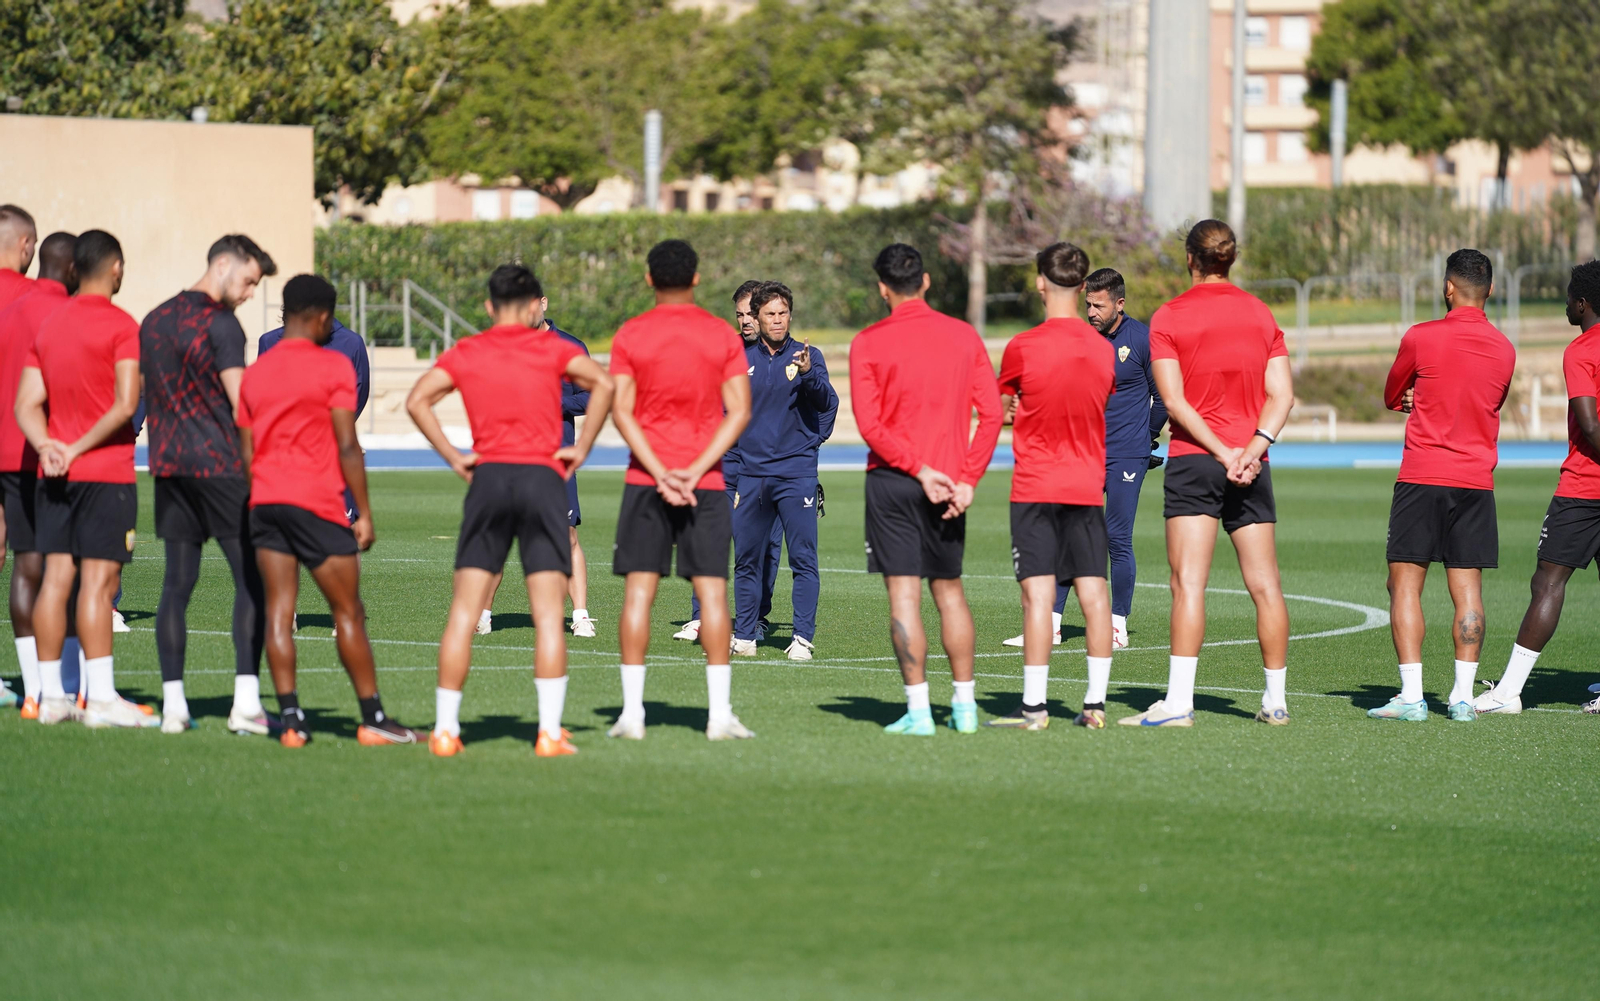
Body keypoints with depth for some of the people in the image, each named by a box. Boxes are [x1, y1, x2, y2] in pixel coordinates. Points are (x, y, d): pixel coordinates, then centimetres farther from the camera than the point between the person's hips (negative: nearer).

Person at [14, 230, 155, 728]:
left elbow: (27, 403, 8)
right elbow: (126, 405, -17)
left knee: (55, 576, 6)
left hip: (55, 475, 6)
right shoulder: (122, 327, -9)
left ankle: (50, 695, 7)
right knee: (98, 580, -8)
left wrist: (48, 447, -5)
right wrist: (79, 448, -11)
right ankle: (101, 697, -9)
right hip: (107, 472, -6)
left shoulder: (48, 326, 12)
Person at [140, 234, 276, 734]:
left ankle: (173, 702, 2)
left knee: (177, 581, 7)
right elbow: (241, 402, -12)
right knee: (252, 579, -3)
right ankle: (246, 701, -10)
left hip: (168, 465, 7)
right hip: (220, 463, -7)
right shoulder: (220, 322, -8)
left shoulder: (154, 321, 15)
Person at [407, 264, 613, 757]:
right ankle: (549, 731, -9)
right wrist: (581, 449, -4)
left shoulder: (465, 354, 10)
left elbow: (417, 400, -2)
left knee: (464, 611, 4)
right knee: (548, 612, -2)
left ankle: (445, 729, 2)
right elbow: (602, 383, -10)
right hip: (543, 478, -2)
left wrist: (453, 457, 2)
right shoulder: (552, 348, 5)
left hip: (488, 477, 2)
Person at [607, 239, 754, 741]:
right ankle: (720, 713, -2)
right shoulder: (723, 336, 3)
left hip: (645, 478, 0)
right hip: (707, 482, 0)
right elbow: (739, 411, -4)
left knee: (639, 590, 1)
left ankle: (632, 711, -3)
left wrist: (659, 473, -10)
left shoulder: (630, 336, 1)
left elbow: (621, 410, -7)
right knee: (712, 590, 2)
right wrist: (696, 470, -8)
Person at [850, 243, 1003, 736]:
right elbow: (991, 413, 0)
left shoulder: (869, 343, -4)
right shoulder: (964, 336, 5)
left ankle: (918, 709, -7)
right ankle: (964, 704, 16)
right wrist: (967, 479, -1)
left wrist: (921, 470, -11)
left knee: (904, 594, -3)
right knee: (949, 591, 15)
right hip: (950, 482, 3)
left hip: (893, 479, -3)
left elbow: (870, 423, -11)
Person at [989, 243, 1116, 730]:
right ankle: (1095, 703, 4)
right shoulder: (1104, 348, 3)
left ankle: (1034, 706, -8)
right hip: (1088, 486, 4)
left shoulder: (1022, 348, -10)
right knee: (1093, 592, 4)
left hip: (1035, 488, -4)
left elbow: (1000, 408, 5)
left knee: (1038, 594, -6)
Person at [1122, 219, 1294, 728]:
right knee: (1265, 585, 7)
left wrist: (1223, 453, -13)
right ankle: (1276, 700, 12)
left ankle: (1179, 701, -15)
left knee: (1188, 583, -8)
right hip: (1253, 464, 4)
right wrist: (1252, 449, -9)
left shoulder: (1168, 318, -2)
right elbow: (1282, 394, 1)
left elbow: (1174, 401, -10)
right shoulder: (1260, 314, 9)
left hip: (1194, 458, -4)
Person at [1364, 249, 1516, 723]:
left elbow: (1392, 398, 9)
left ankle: (1411, 696, -8)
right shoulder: (1504, 350, 6)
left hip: (1422, 476, -4)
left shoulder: (1420, 338, -7)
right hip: (1476, 481, 4)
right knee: (1467, 590, 5)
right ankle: (1463, 696, 1)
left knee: (1404, 585, 0)